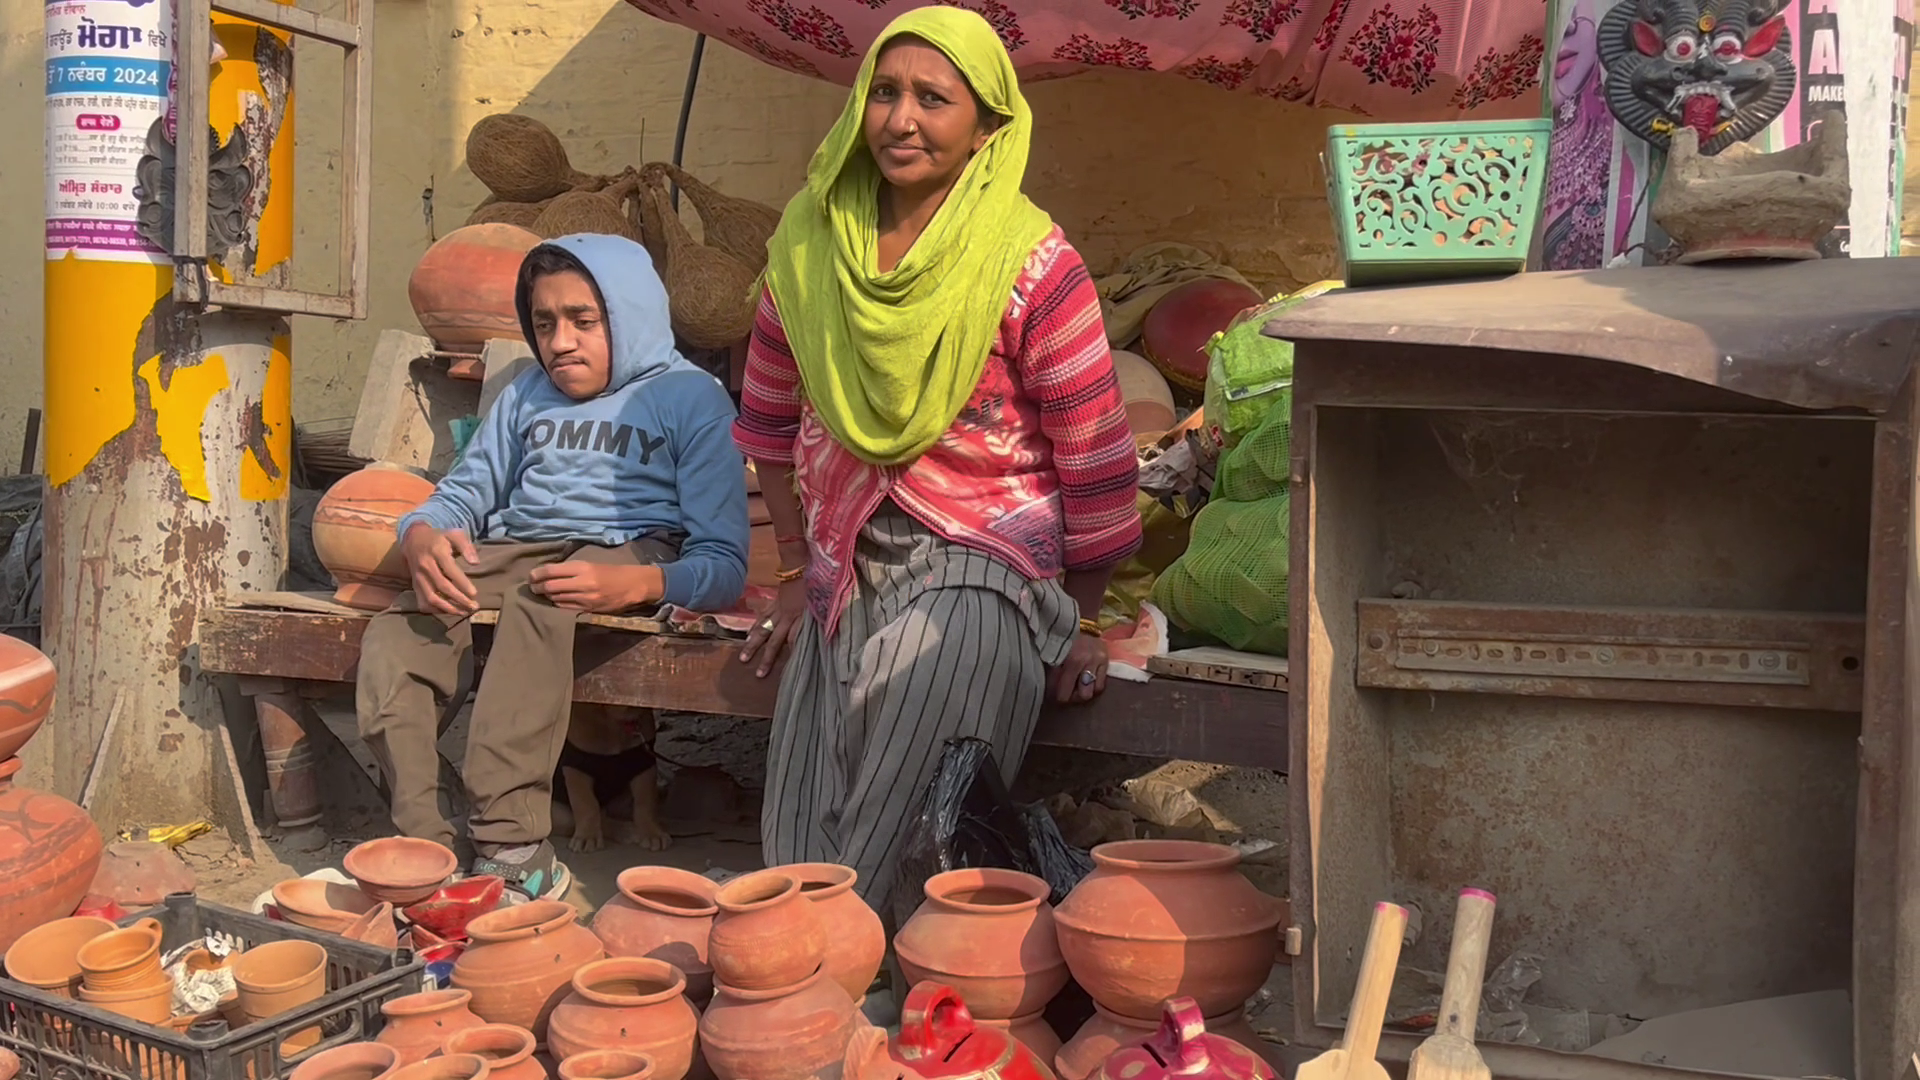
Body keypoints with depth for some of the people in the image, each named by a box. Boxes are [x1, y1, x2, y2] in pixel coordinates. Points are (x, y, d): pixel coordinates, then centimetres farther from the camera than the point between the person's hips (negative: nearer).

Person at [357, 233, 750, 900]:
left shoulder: (691, 398, 7)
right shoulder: (528, 394, 28)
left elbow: (723, 567, -4)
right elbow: (465, 492, 24)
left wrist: (634, 584, -25)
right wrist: (421, 537, -2)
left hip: (628, 554, -5)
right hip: (509, 551, 5)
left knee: (534, 605, -39)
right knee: (392, 640, -26)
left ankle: (512, 852, -40)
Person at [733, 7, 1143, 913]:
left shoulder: (1032, 265, -10)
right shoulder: (810, 242, 4)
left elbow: (1094, 457, -6)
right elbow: (771, 419, 16)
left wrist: (1080, 623, 0)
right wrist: (799, 574, 17)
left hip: (984, 565, -5)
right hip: (848, 565, 5)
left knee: (912, 840, -16)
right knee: (800, 831, 1)